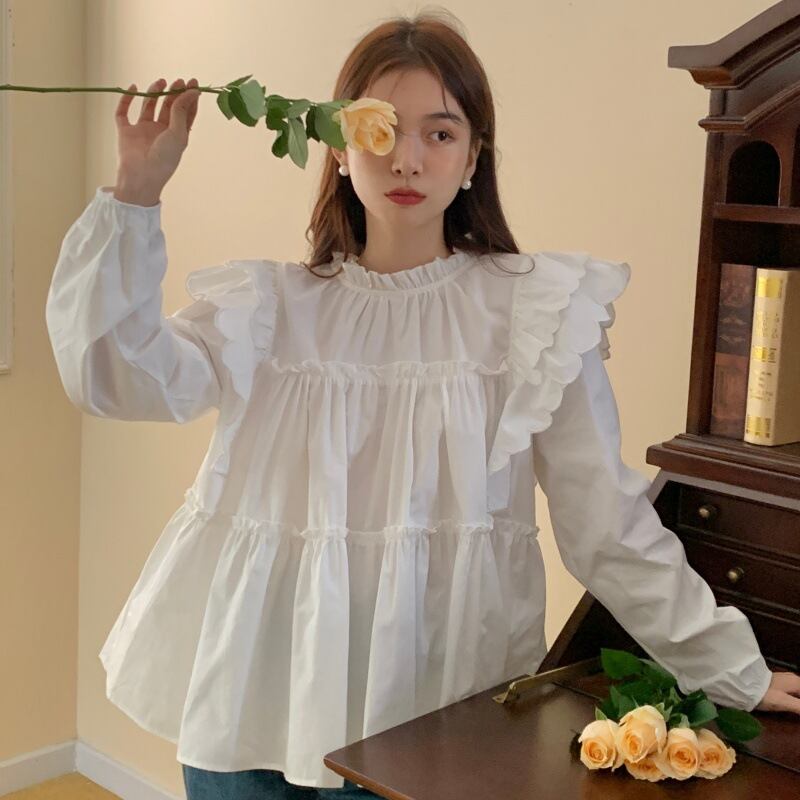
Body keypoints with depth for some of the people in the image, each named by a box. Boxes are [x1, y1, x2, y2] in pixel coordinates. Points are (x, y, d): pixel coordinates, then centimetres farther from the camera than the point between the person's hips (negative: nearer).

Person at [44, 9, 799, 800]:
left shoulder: (531, 312, -5)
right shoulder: (273, 306, 1)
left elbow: (609, 522, -3)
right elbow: (117, 376, -11)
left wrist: (733, 669, -3)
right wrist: (136, 191, -17)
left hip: (427, 722, -2)